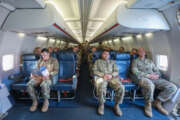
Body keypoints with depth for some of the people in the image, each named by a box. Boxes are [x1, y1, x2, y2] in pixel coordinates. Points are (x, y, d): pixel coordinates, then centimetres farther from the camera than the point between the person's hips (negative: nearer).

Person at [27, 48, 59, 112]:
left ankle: (46, 101, -15)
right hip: (39, 77, 5)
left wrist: (48, 74, -18)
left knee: (44, 85, -39)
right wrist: (34, 74, -4)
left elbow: (56, 71, -1)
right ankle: (35, 102, -10)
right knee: (29, 84, -26)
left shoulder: (54, 60, 7)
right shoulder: (40, 61, 22)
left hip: (49, 77, -4)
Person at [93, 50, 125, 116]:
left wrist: (111, 75, -8)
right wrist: (103, 75, -9)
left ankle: (116, 105, -5)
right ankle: (101, 105, -7)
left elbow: (116, 71, 15)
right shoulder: (97, 61, 23)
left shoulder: (112, 62, 29)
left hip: (112, 78, 2)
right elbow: (94, 71, 8)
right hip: (101, 77, -2)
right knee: (101, 88, -37)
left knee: (121, 88, -28)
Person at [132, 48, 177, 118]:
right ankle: (148, 104, -13)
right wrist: (148, 75, -12)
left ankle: (157, 102, 0)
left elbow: (157, 71, 22)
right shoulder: (135, 61, 12)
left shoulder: (150, 61, 28)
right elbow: (135, 72, -4)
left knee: (172, 87, -15)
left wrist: (157, 75, -4)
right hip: (142, 78, -5)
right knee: (150, 85, -42)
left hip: (154, 79, 6)